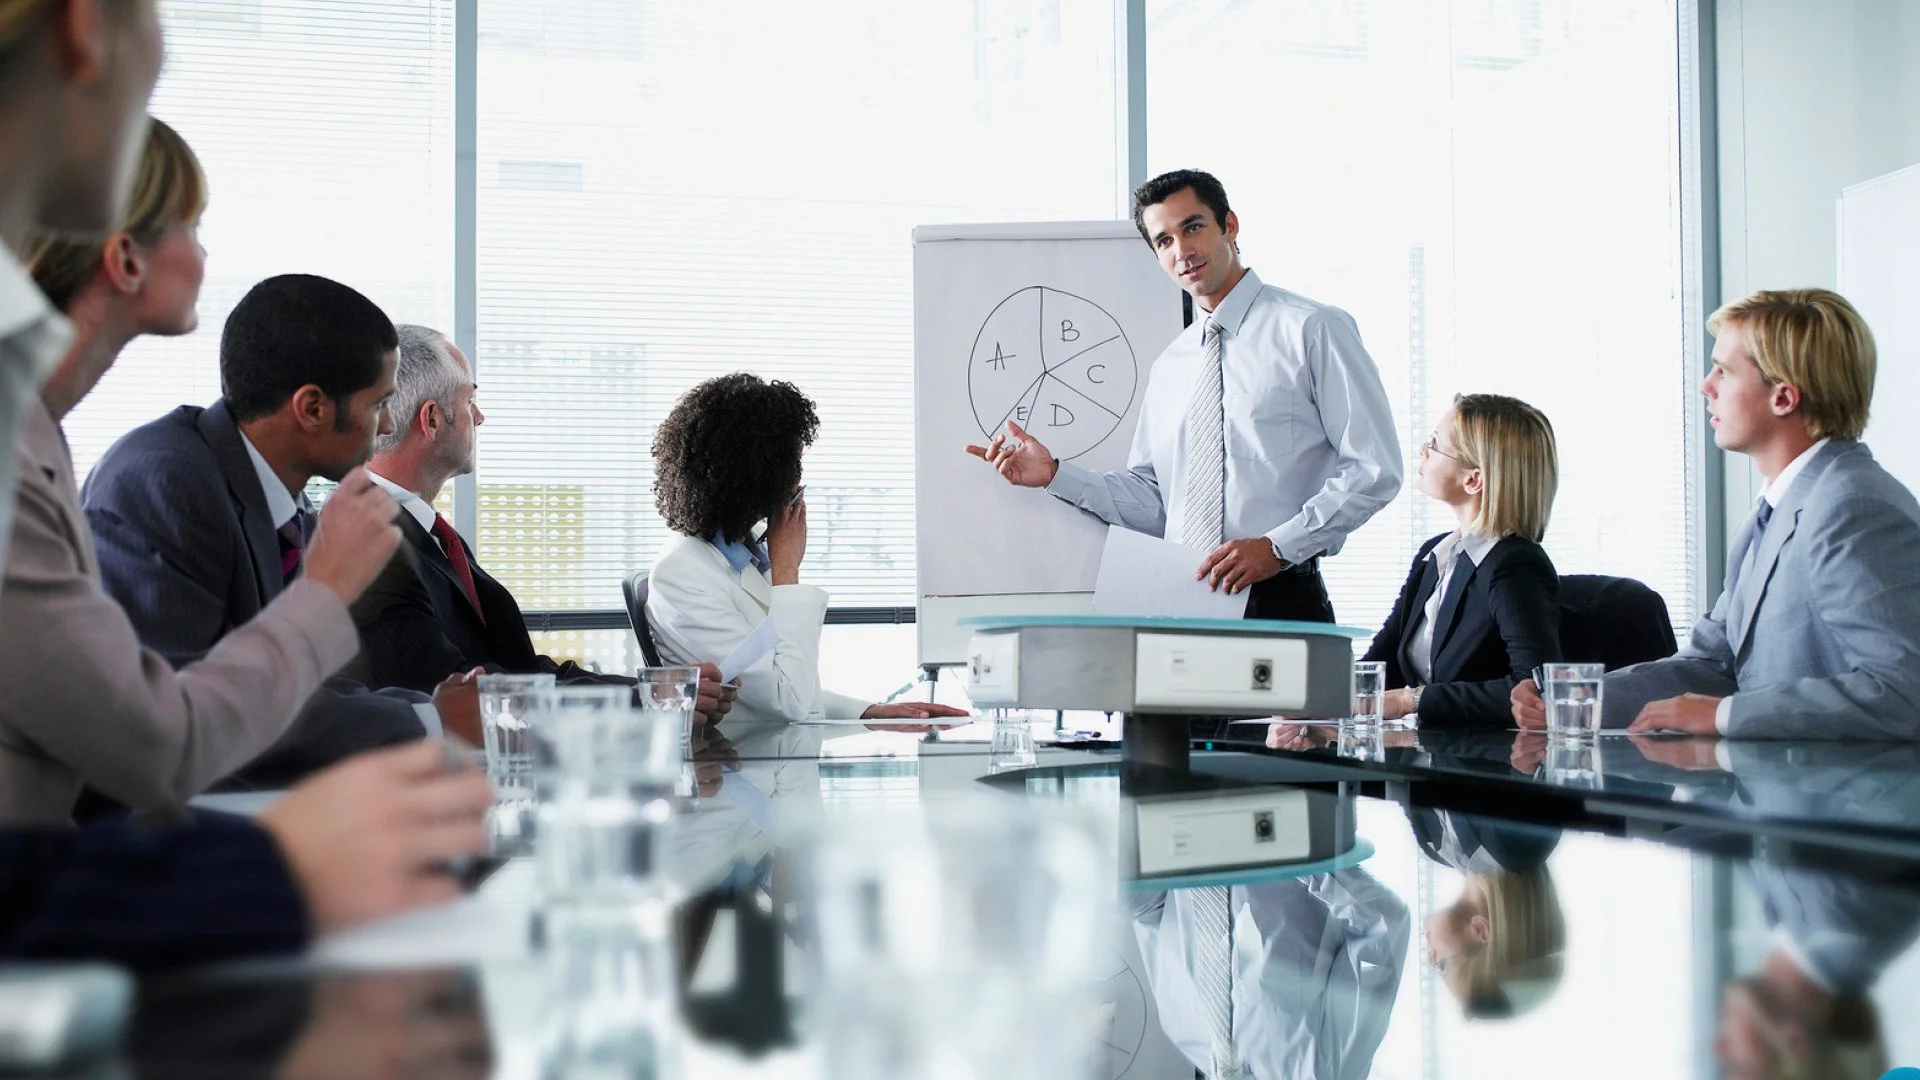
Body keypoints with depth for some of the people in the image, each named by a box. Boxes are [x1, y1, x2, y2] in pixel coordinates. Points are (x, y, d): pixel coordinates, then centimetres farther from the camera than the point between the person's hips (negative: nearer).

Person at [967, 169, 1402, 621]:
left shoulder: (1313, 330, 0)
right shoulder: (1169, 367, 18)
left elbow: (1374, 470, -7)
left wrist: (1277, 547, -15)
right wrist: (1054, 476, 4)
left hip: (1280, 601, -5)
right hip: (1181, 604, 5)